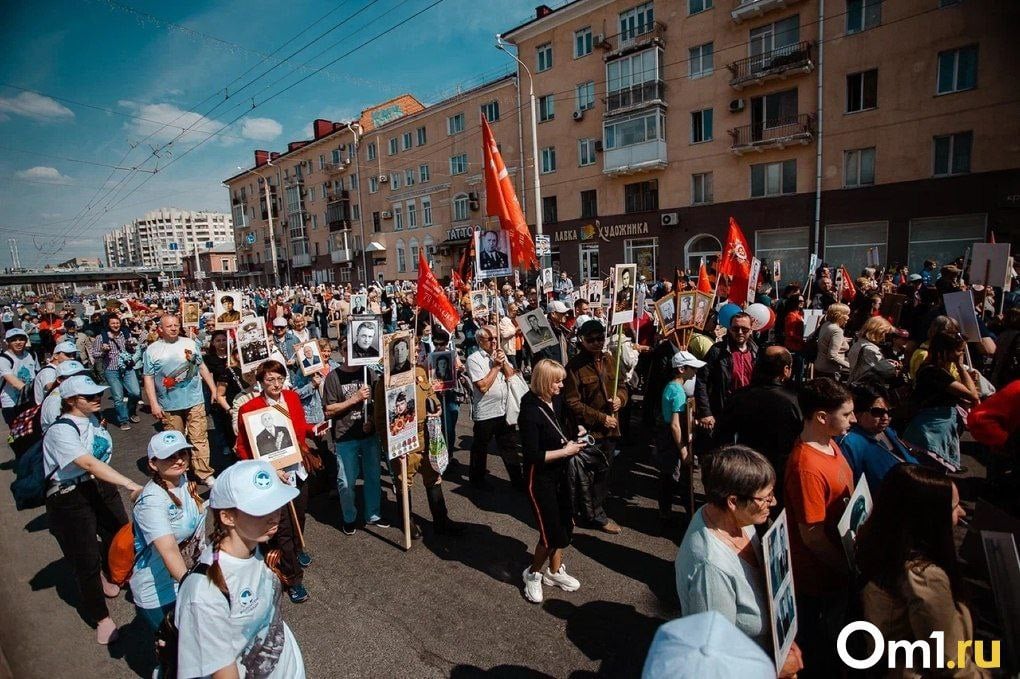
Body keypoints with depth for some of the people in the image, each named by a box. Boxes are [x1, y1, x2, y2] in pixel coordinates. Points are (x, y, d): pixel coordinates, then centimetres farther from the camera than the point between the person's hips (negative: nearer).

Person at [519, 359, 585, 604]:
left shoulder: (556, 400, -3)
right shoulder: (530, 412, -25)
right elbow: (532, 455, -26)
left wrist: (574, 433, -2)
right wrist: (565, 451, -21)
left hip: (560, 472, 8)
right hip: (540, 477, -8)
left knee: (565, 523, 17)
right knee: (552, 532, 0)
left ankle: (554, 571, 38)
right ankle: (533, 574, 26)